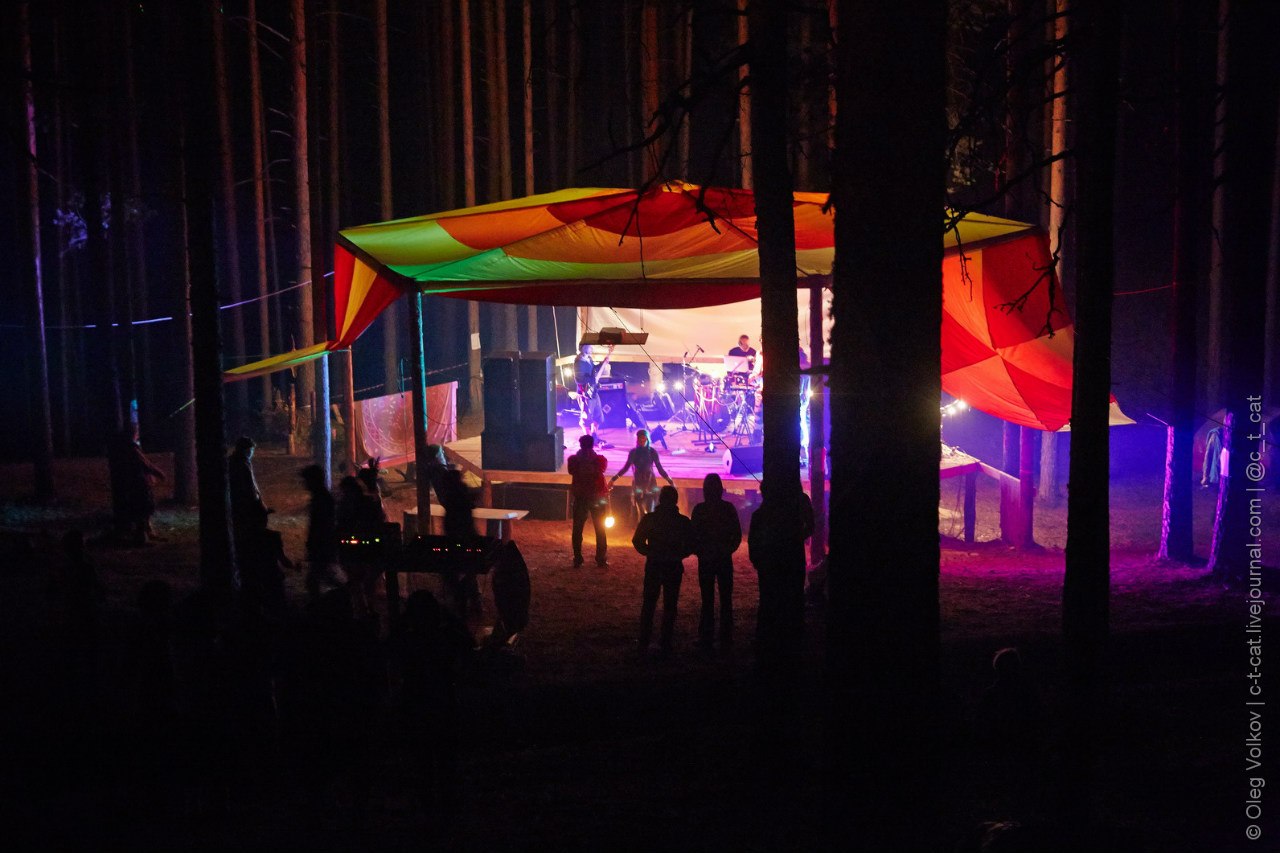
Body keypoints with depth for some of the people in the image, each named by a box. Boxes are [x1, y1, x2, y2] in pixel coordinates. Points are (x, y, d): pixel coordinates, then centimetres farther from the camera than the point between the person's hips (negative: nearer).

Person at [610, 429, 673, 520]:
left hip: (650, 484, -2)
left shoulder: (652, 452, -4)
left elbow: (660, 468, 0)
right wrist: (614, 479, 12)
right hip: (638, 484, 2)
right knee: (640, 512, 2)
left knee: (650, 511, -9)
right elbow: (626, 467, 11)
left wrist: (670, 481, -5)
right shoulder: (633, 452, 1)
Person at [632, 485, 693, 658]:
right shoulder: (683, 522, -6)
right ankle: (666, 645, 9)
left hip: (653, 566, 1)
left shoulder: (649, 519, -6)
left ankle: (643, 644, 12)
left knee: (648, 604, 11)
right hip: (674, 568, 0)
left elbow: (637, 541, -2)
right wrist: (677, 555, 10)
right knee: (670, 606, 8)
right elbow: (690, 546, -3)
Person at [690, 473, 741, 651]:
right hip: (724, 559, 1)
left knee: (707, 600, 6)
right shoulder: (729, 508, -5)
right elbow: (737, 535, -1)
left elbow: (693, 535, -6)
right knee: (726, 600, 8)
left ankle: (706, 639, 8)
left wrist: (699, 551, 9)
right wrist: (728, 549, 11)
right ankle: (725, 639, 9)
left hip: (705, 560, -1)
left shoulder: (699, 510, -9)